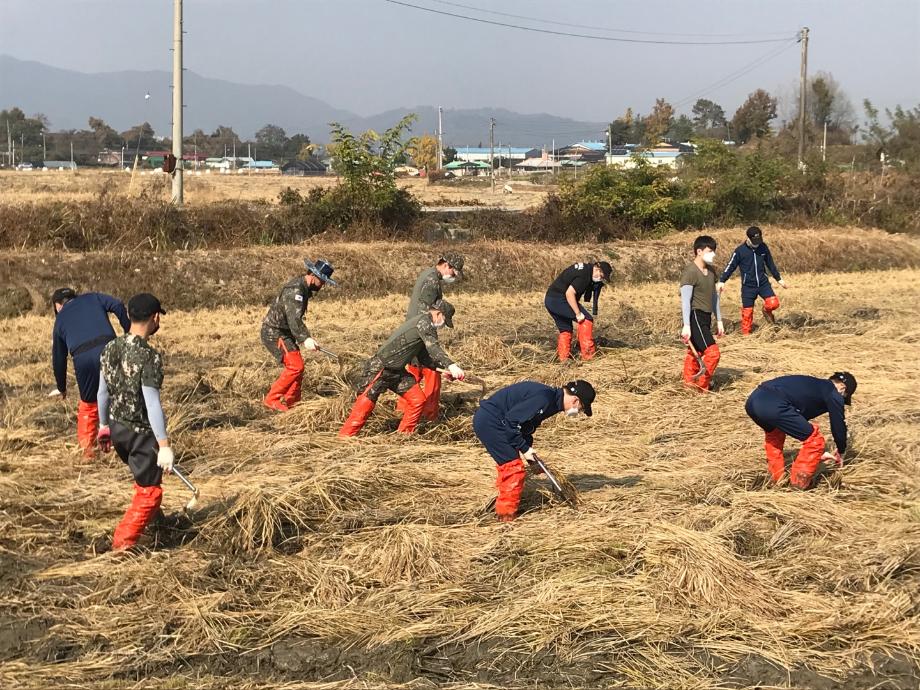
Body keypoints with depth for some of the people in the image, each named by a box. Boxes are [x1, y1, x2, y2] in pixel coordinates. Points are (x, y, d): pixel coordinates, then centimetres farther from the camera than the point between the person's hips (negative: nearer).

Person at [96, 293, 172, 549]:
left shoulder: (111, 348, -1)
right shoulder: (149, 357, -23)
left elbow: (103, 391, 8)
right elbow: (152, 405, -24)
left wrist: (104, 425, 22)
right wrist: (164, 445, -22)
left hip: (116, 428, 8)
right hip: (141, 432, -8)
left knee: (144, 477, 30)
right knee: (149, 491, 6)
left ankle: (153, 519, 49)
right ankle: (122, 544, 6)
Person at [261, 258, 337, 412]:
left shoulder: (304, 288, 11)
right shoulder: (295, 290, -23)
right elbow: (294, 318, -36)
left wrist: (303, 337, 34)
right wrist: (305, 338, -47)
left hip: (283, 333, 10)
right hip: (274, 333, -10)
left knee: (296, 366, 15)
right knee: (295, 366, -17)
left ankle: (292, 401, 26)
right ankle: (272, 399, -11)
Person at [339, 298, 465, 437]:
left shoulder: (423, 326, 15)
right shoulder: (424, 321, -14)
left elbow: (424, 358, 17)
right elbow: (433, 348, -29)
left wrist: (445, 367, 5)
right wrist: (451, 366, -39)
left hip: (397, 372, 10)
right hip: (380, 369, -10)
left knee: (418, 399, 3)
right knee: (365, 406, -8)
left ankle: (404, 436, 14)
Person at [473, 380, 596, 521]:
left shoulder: (551, 399, 9)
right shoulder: (543, 400, -23)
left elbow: (527, 426, 19)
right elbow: (511, 421, -25)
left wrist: (532, 460, 19)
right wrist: (524, 449, -14)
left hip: (485, 420, 10)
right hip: (489, 422, -10)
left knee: (506, 465, 22)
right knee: (513, 467, -5)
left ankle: (502, 508, 34)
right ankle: (507, 514, 4)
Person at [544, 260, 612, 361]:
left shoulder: (585, 267, 11)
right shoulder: (584, 275, -19)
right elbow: (569, 293, -25)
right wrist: (578, 314, -19)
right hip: (559, 299, -10)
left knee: (565, 330, 19)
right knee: (586, 319, -6)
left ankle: (563, 358, 19)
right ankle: (588, 355, -6)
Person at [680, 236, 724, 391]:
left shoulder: (711, 271, 13)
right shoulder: (690, 272, -14)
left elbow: (714, 296, 21)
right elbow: (685, 301, -19)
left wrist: (719, 321, 20)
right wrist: (686, 326, -24)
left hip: (705, 317, 8)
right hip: (695, 316, -8)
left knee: (695, 353, 12)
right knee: (712, 352, -12)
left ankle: (690, 385, 17)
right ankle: (702, 386, -2)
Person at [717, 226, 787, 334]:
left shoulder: (763, 247, 0)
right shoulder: (740, 250, -10)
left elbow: (770, 264, 13)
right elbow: (731, 266, -5)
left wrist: (779, 279, 18)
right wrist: (721, 281, -14)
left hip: (763, 283, 2)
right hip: (748, 286, -2)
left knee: (773, 303, -16)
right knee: (747, 311, -1)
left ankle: (767, 311, 18)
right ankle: (746, 334, 13)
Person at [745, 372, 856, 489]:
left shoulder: (813, 385, 37)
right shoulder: (833, 394, 12)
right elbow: (838, 425, 16)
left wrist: (817, 454, 52)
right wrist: (840, 453, 36)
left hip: (753, 400, 9)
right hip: (774, 407, -9)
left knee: (773, 433, 40)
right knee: (815, 440, 7)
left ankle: (777, 478, 37)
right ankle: (797, 485, 14)